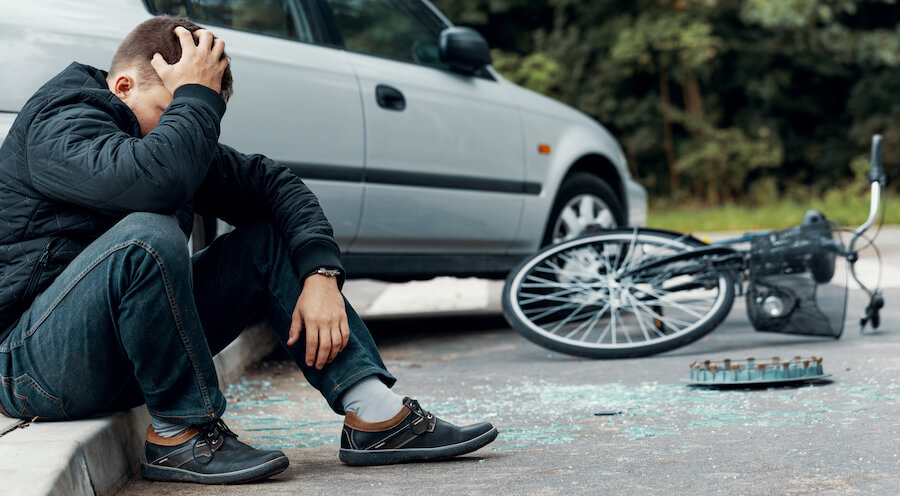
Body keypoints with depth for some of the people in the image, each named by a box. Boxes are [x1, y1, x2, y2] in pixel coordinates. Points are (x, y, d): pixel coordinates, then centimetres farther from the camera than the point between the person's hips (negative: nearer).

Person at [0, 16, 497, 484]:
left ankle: (376, 416, -8)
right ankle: (179, 435, -20)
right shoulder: (58, 122, -16)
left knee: (270, 240, 1)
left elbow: (272, 183, 9)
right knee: (149, 234, -35)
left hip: (129, 354, 9)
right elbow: (154, 178, -37)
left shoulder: (171, 135, 11)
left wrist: (321, 274, -6)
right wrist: (195, 94, -22)